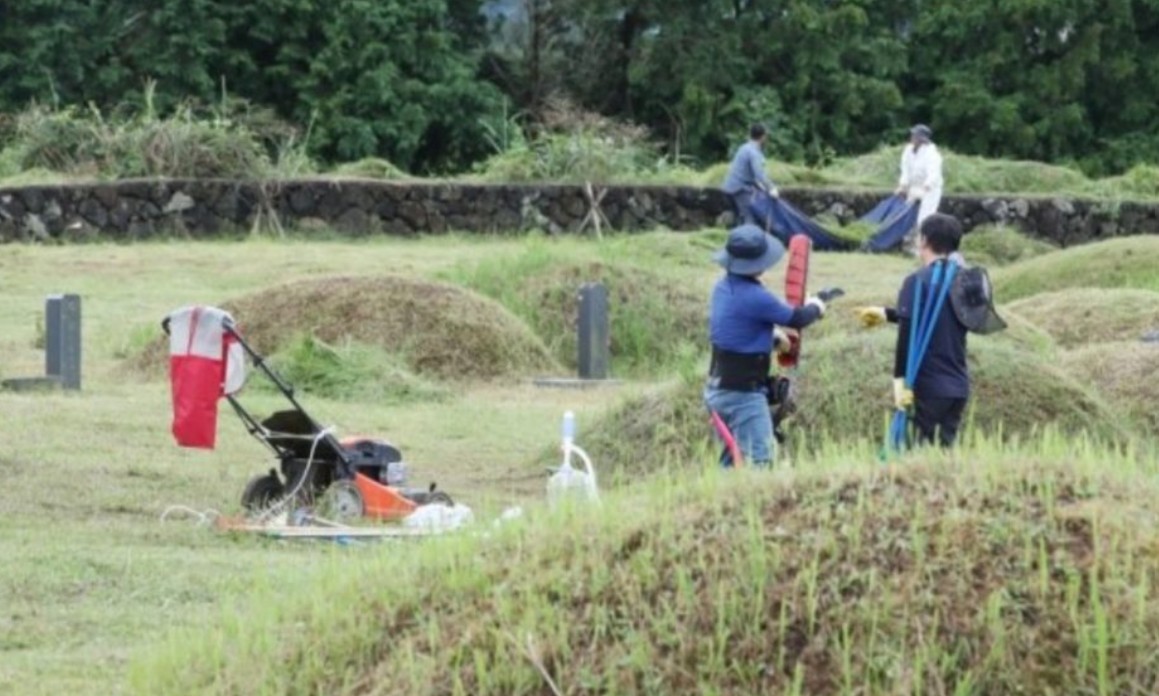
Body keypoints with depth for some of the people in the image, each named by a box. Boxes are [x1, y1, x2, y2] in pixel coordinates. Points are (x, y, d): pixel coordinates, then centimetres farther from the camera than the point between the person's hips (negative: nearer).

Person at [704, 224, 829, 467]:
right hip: (743, 394, -9)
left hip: (718, 390, 9)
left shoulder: (723, 288, 4)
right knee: (758, 462, -12)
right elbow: (796, 319, -7)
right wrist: (814, 308, 13)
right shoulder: (755, 298, -22)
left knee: (732, 462, 17)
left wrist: (772, 336, 27)